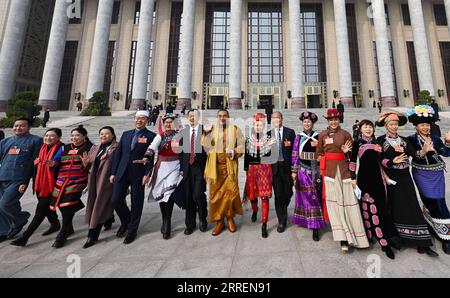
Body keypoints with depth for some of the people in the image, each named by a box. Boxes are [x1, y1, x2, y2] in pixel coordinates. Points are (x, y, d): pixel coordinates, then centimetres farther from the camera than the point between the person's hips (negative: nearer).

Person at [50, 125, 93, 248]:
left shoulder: (89, 148, 1)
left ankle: (62, 235, 3)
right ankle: (68, 228, 34)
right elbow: (58, 163, 19)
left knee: (68, 205, -12)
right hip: (62, 180, 6)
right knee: (62, 204, 10)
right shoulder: (65, 148, 16)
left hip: (78, 181, -5)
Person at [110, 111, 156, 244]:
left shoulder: (151, 136, -1)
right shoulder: (126, 134, 14)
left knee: (136, 203, 6)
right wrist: (113, 172, 8)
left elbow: (151, 157, -7)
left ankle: (132, 230, 25)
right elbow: (117, 154, 12)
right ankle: (126, 221, 32)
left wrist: (147, 174, -15)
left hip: (139, 174, -4)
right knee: (116, 200, 3)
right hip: (122, 173, 4)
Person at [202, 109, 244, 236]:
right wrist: (206, 134, -11)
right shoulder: (210, 129, 11)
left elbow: (242, 145, 3)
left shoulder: (235, 129, 8)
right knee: (215, 193, 4)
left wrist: (234, 152, -15)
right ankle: (219, 221, 17)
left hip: (230, 166, -1)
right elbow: (205, 147, 3)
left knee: (231, 191, -4)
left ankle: (230, 217, 18)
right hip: (215, 166, 1)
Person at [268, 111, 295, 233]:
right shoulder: (269, 133, 6)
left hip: (287, 166, 0)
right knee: (278, 194, 2)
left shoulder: (290, 132, 4)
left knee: (288, 192, 10)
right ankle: (282, 221, 15)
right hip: (275, 167, 0)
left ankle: (283, 210, 41)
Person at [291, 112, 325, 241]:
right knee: (306, 196, 2)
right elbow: (295, 155, 0)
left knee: (316, 195, 3)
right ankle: (314, 223, 19)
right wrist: (294, 171, -2)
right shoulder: (299, 137, 3)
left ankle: (315, 226, 12)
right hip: (303, 170, -1)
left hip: (315, 170, 1)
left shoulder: (318, 137, 6)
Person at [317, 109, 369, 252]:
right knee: (334, 202, -3)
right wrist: (323, 167, 2)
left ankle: (349, 235, 13)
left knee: (348, 201, -1)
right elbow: (319, 153, 13)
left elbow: (352, 154, 9)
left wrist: (347, 152, -12)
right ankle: (343, 239, 3)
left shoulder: (345, 134, 6)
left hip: (344, 169, 0)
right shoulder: (322, 135, 8)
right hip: (330, 171, 0)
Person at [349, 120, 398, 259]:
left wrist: (384, 175, 16)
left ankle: (370, 235, 16)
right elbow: (353, 161, -4)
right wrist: (353, 178, -9)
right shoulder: (357, 142, -1)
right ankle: (384, 242, 7)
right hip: (364, 178, -5)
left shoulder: (376, 142, 14)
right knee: (372, 209, -3)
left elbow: (379, 160, 19)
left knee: (380, 207, 5)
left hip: (377, 177, 5)